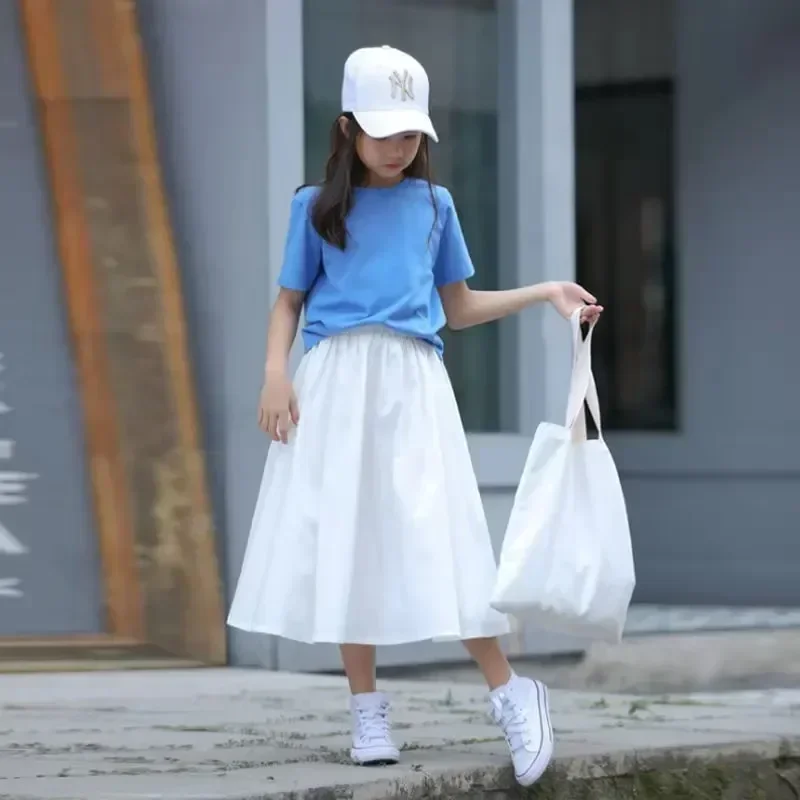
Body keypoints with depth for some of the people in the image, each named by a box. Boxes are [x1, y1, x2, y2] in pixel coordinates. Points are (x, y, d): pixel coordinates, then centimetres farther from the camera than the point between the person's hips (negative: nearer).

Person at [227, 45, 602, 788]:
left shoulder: (433, 204, 14)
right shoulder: (316, 206, 8)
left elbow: (458, 308, 20)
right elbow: (289, 302, 10)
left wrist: (544, 293, 12)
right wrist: (275, 374, -5)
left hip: (411, 381, 0)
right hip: (335, 380, 0)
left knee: (435, 534, -9)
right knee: (343, 542, -1)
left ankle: (508, 693, -3)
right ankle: (367, 711, 6)